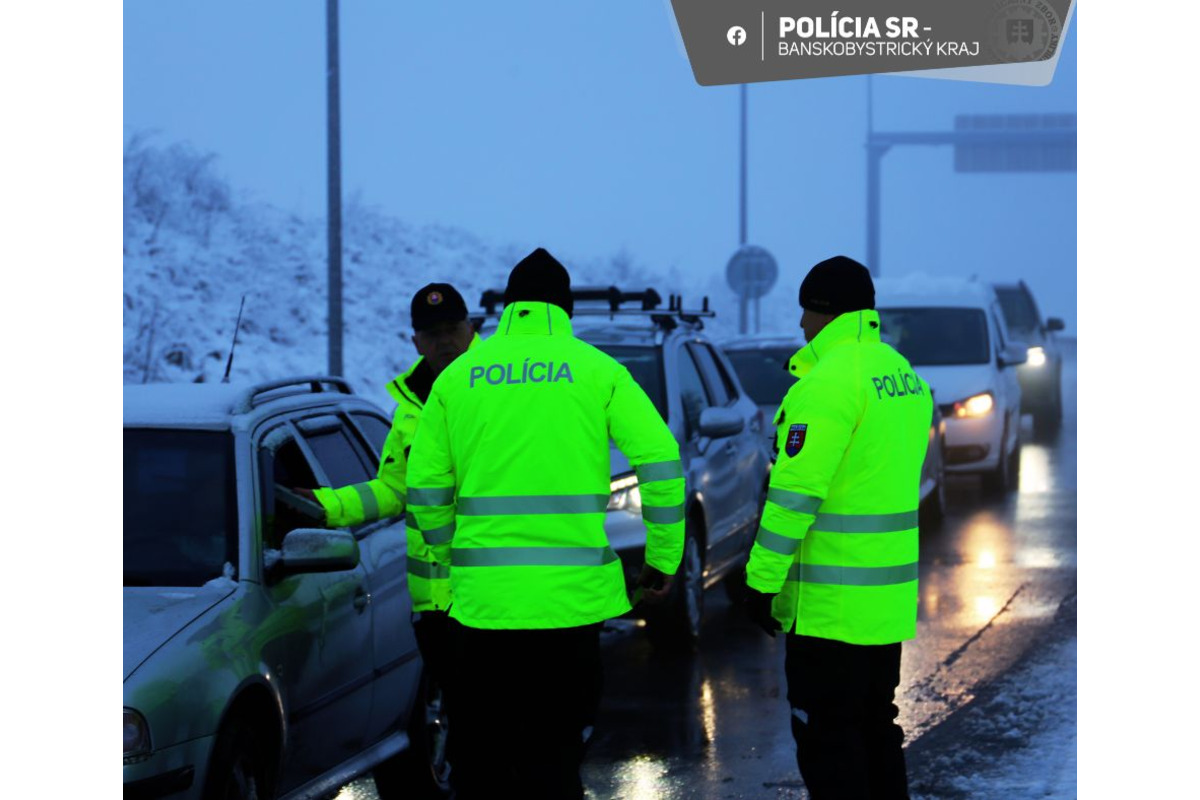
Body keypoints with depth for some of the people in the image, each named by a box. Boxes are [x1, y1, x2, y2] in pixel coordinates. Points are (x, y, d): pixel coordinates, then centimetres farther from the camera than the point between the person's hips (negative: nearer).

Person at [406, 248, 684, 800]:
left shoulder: (459, 375, 7)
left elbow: (425, 488, 7)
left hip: (481, 598, 1)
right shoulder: (595, 369, 2)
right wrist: (663, 561, 6)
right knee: (553, 755, 5)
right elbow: (661, 461, -4)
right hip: (570, 596, -1)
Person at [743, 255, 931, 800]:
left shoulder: (829, 381, -16)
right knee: (876, 729, 16)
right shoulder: (903, 375, 12)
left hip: (830, 601, -9)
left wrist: (762, 580, -14)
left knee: (826, 736, -4)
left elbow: (795, 491, -20)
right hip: (889, 597, 9)